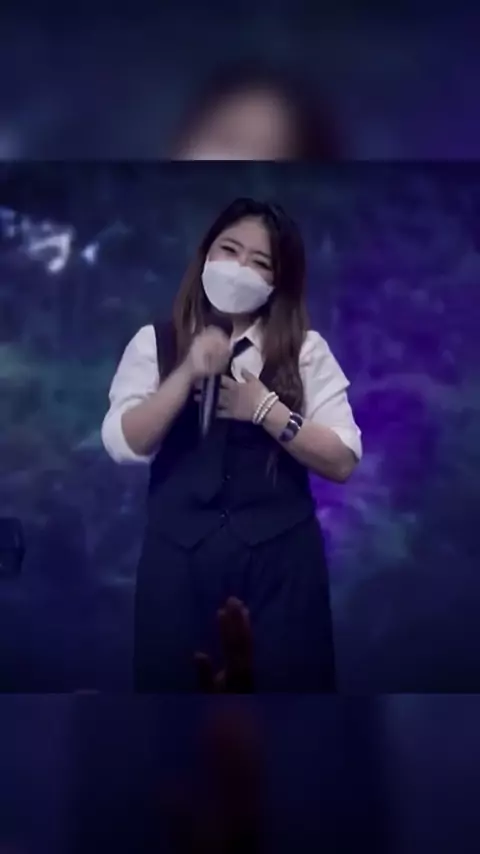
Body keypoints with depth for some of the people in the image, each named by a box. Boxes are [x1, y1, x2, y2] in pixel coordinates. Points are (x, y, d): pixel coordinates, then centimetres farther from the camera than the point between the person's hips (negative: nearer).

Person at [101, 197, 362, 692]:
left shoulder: (305, 350, 2)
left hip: (279, 559, 0)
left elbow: (343, 461, -5)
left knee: (284, 682, 7)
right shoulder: (154, 343, 5)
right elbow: (123, 445, -7)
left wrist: (265, 408, -15)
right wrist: (188, 374, -17)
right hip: (179, 559, 1)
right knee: (176, 683, 9)